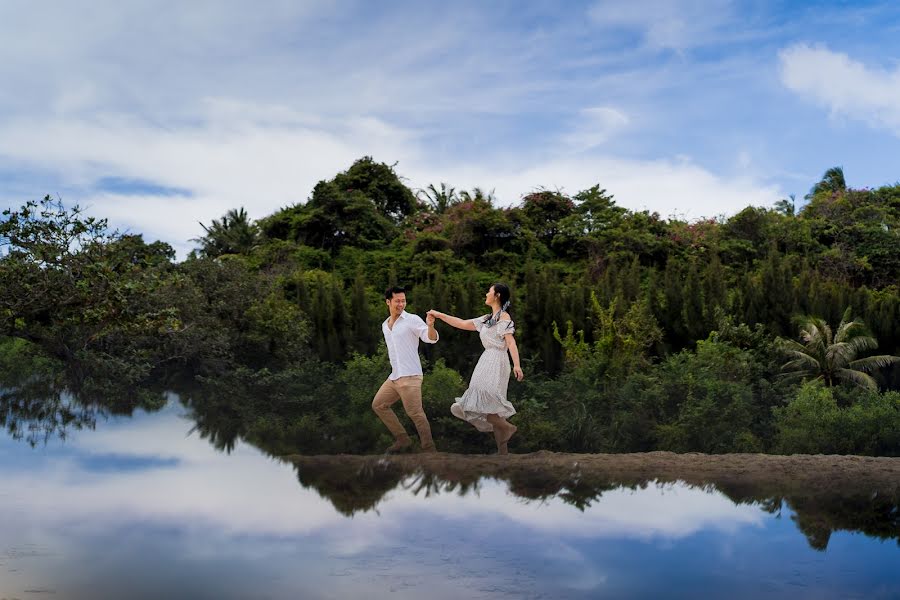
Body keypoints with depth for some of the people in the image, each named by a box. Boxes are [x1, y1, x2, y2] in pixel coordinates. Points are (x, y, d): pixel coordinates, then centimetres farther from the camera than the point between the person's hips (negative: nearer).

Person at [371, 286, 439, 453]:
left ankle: (429, 450, -5)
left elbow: (431, 338, -19)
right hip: (393, 376, 8)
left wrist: (430, 326, -39)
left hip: (409, 376, -8)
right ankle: (402, 440, 18)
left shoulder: (412, 320, -7)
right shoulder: (385, 325, 16)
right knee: (378, 405, 13)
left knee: (415, 413, -13)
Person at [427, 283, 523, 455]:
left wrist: (517, 365, -25)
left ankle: (507, 427, -17)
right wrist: (439, 315, 25)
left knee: (484, 393, -25)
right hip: (487, 361, 8)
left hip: (496, 362, -8)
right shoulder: (487, 319, 23)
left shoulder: (504, 317, -1)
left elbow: (511, 341, -13)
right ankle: (502, 450, -1)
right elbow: (463, 324, 26)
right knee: (489, 403, 1)